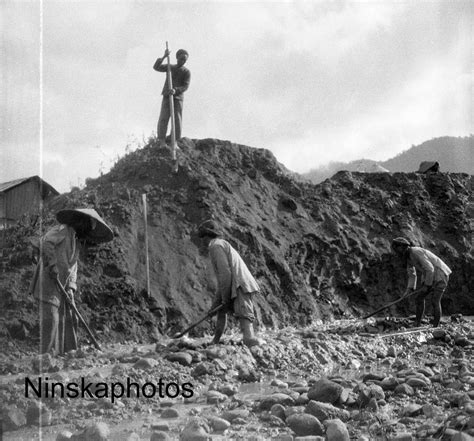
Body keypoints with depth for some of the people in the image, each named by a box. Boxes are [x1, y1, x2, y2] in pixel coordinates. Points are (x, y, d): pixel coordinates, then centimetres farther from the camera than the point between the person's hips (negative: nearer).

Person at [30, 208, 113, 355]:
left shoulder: (77, 242, 21)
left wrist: (71, 287, 4)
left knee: (69, 318, 4)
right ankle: (48, 353, -13)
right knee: (50, 317, -12)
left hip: (63, 284, 9)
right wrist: (53, 265, -23)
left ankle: (68, 352, 7)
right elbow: (46, 242, -20)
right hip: (49, 281, -9)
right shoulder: (64, 230, -4)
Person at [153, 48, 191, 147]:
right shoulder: (170, 67, 8)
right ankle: (162, 141, -11)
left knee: (177, 120, -6)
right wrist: (164, 57, -14)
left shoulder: (186, 72, 2)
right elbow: (156, 67, -2)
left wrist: (175, 90, -26)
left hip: (178, 97, -1)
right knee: (163, 118, -10)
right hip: (167, 96, 1)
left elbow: (185, 86, -8)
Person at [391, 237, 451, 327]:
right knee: (419, 298, 3)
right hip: (430, 278, 9)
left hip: (440, 275, -9)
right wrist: (409, 289, -5)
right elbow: (412, 275, 7)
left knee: (435, 301, -15)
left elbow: (430, 269, -28)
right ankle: (417, 324, 7)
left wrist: (426, 285, -21)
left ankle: (436, 326, -7)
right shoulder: (408, 256, 4)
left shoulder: (416, 252, -26)